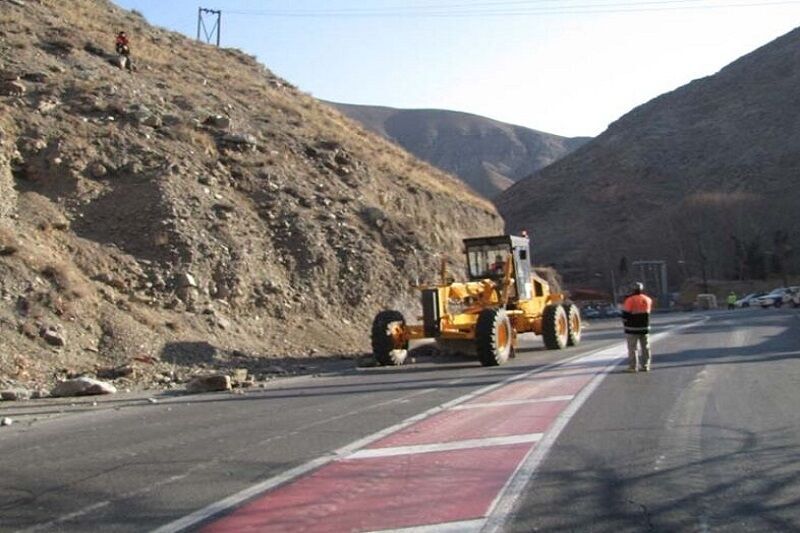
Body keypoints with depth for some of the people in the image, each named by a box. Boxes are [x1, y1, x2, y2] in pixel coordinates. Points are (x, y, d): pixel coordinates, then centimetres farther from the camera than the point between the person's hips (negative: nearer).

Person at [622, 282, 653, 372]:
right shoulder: (648, 300, 4)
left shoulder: (630, 300, -14)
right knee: (645, 347, 12)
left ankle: (633, 366, -1)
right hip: (645, 327, 5)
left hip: (632, 328, -5)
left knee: (633, 348, 0)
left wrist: (625, 324, 5)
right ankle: (645, 365, 13)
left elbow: (625, 314, -9)